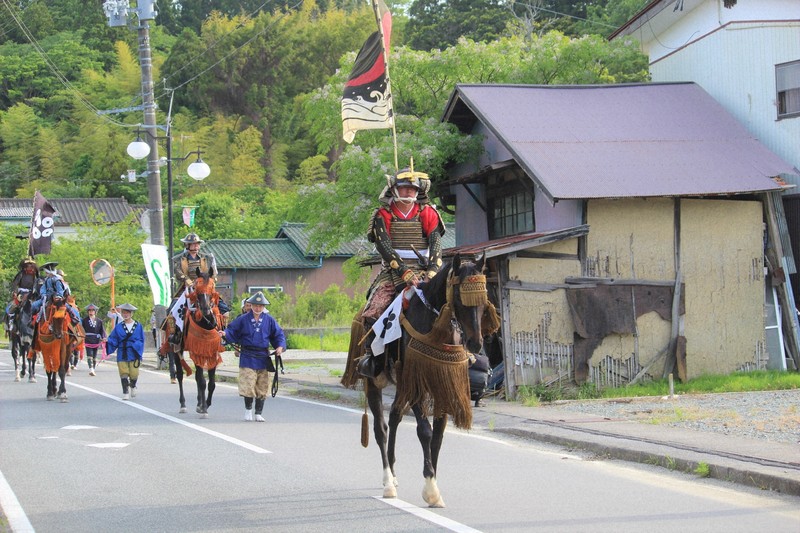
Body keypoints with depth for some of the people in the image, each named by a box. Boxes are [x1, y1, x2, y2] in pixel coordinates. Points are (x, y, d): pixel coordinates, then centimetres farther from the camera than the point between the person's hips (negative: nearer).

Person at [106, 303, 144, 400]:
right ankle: (125, 392, 10)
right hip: (122, 355, 1)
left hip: (134, 354, -1)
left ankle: (133, 386, 33)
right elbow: (113, 340, 1)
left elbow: (141, 341, 3)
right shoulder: (118, 327, 5)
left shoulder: (138, 326, 3)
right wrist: (106, 342, -18)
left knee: (134, 374, 1)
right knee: (123, 373, -3)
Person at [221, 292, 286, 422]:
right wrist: (224, 333, -17)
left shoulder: (269, 320, 5)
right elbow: (232, 331, 4)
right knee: (248, 386, -8)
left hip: (263, 358, 2)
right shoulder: (242, 319, 1)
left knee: (262, 387, 6)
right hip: (247, 358, -2)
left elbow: (279, 334, 10)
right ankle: (248, 409, 15)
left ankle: (258, 413, 17)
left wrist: (280, 346, -7)